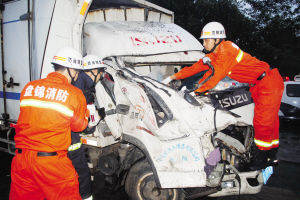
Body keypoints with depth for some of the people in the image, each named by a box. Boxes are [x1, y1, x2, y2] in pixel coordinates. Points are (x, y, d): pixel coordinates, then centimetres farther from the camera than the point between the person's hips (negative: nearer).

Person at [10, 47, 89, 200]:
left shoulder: (28, 87, 4)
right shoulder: (75, 94, -9)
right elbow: (79, 126, 3)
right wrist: (86, 111, 20)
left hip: (21, 158, 5)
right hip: (51, 162, -4)